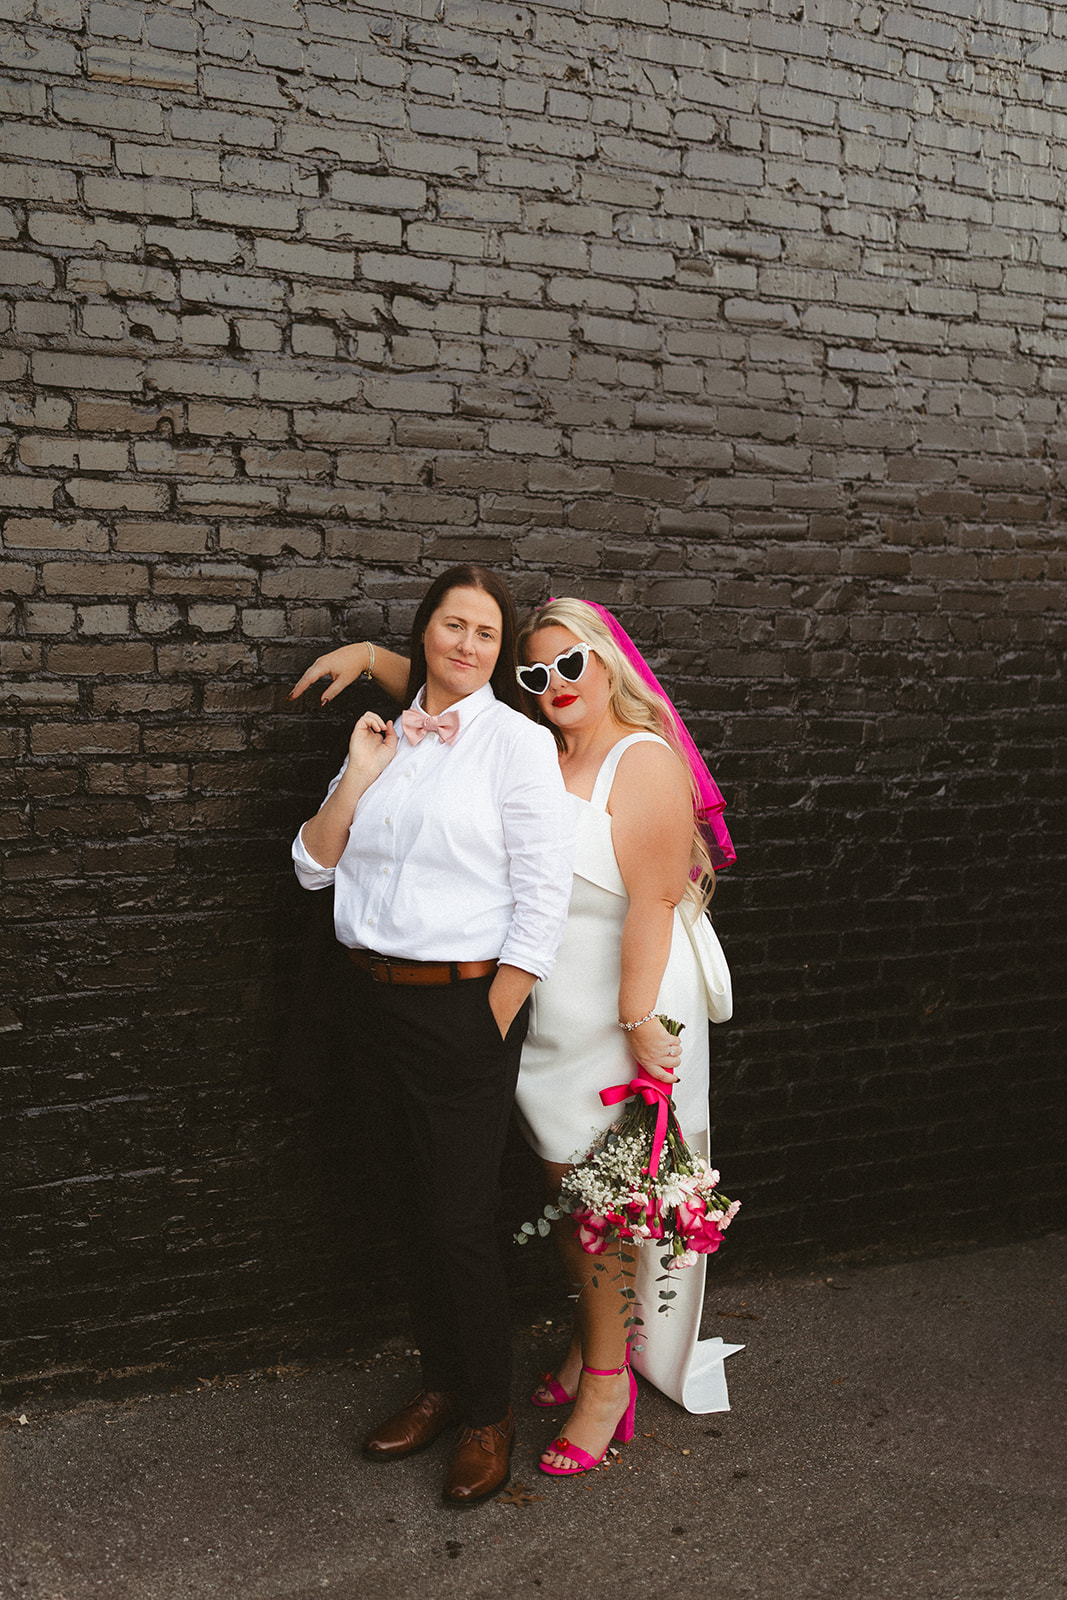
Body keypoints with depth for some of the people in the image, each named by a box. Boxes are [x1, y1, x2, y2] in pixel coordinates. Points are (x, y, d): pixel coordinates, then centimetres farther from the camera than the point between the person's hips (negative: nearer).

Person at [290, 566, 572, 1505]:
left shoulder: (515, 740, -8)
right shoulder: (390, 738, 9)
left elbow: (543, 900, -12)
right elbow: (315, 866, 9)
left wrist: (490, 1032, -12)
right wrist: (357, 779, -7)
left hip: (467, 1004, -6)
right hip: (381, 1000, 6)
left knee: (461, 1218, 1)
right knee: (418, 1205, 16)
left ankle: (490, 1416, 22)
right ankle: (441, 1386, 35)